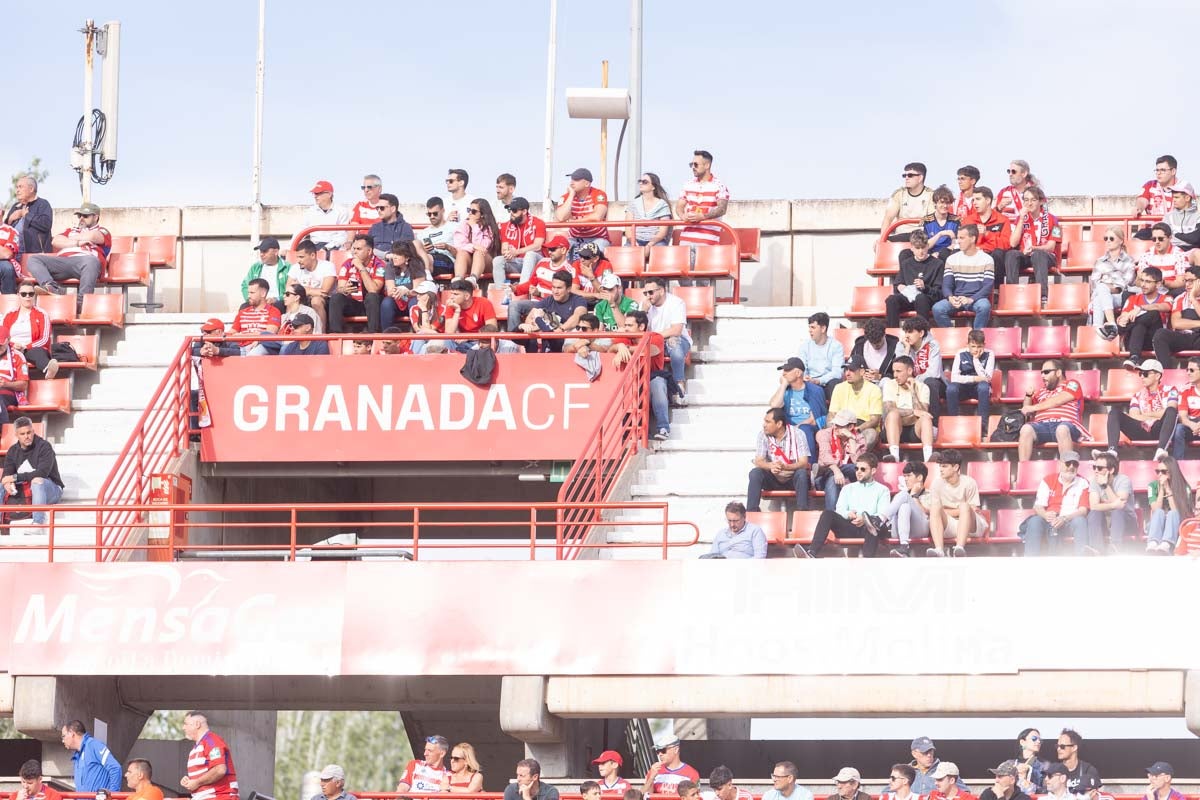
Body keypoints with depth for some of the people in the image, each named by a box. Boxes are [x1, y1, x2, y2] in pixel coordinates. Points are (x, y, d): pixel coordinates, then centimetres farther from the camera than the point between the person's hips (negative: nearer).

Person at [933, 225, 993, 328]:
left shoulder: (986, 260, 0)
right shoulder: (952, 259, 9)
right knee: (937, 308, -27)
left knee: (984, 306, -37)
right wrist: (950, 297, -20)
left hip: (977, 298, -2)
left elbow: (987, 287, -6)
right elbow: (946, 285, 5)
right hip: (956, 298, 2)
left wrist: (971, 299, -23)